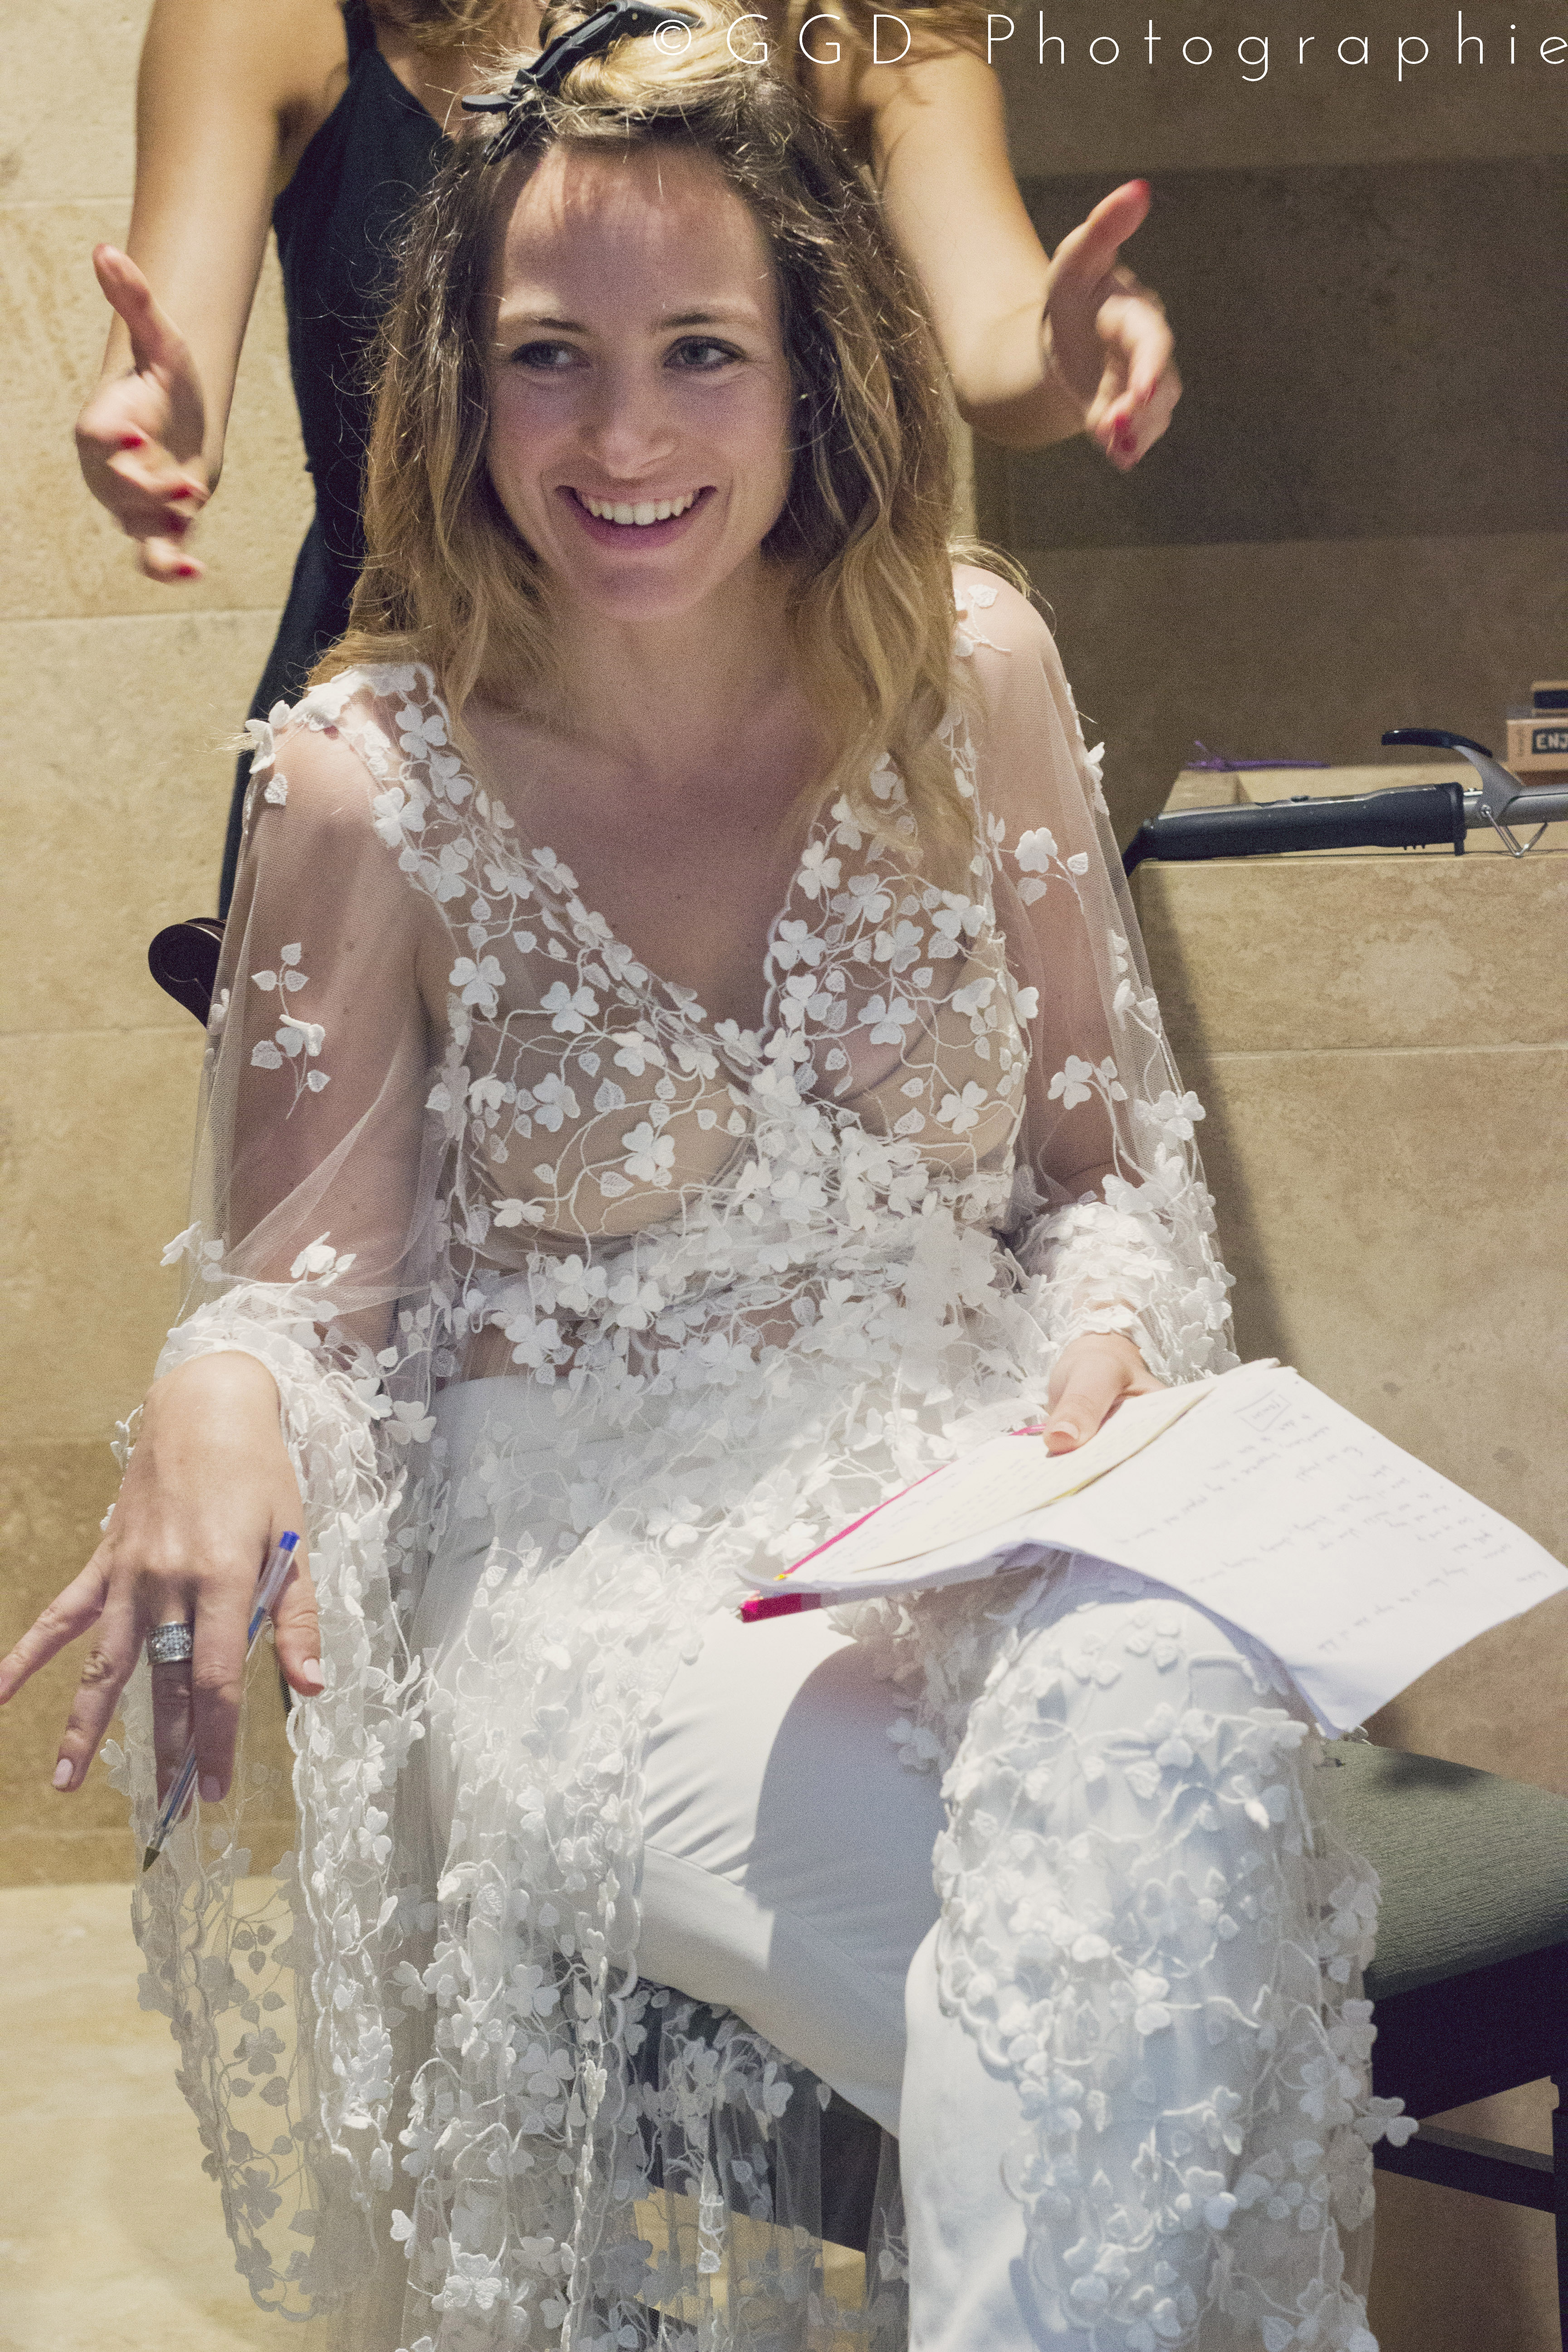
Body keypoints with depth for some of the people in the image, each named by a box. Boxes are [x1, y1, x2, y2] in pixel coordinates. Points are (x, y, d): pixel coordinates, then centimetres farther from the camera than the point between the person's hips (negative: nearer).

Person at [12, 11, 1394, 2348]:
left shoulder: (966, 675, 3)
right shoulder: (371, 780, -4)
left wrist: (1108, 1336, -11)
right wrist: (211, 1409, -28)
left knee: (1181, 1720, -33)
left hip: (967, 1484, 3)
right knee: (1117, 2025, -29)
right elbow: (301, 1294, -4)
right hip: (584, 1565, -3)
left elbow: (1117, 1154, 11)